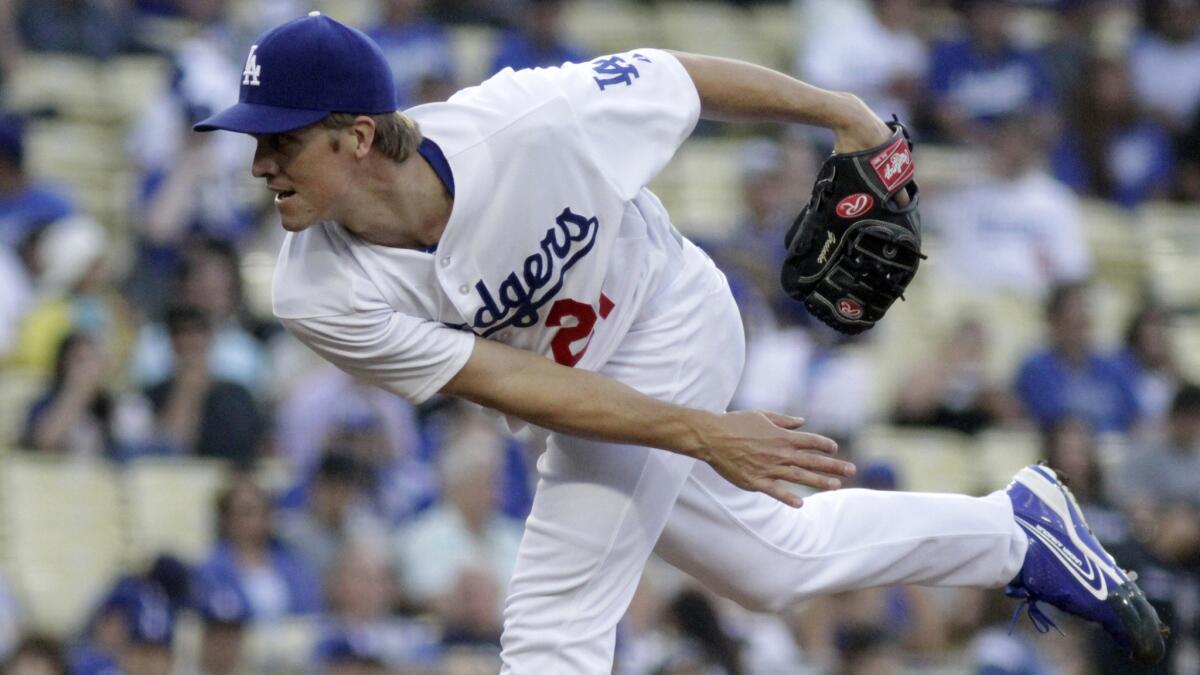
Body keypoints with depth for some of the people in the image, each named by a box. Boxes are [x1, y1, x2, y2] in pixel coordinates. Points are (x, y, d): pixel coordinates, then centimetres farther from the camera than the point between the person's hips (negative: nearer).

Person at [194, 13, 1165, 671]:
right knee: (773, 561, 20)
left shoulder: (524, 125, -35)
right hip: (590, 403, 4)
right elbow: (505, 381, -25)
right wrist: (698, 435, -30)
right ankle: (1018, 526, 43)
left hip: (666, 326, -4)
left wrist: (841, 114, -5)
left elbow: (676, 78, -17)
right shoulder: (322, 299, -27)